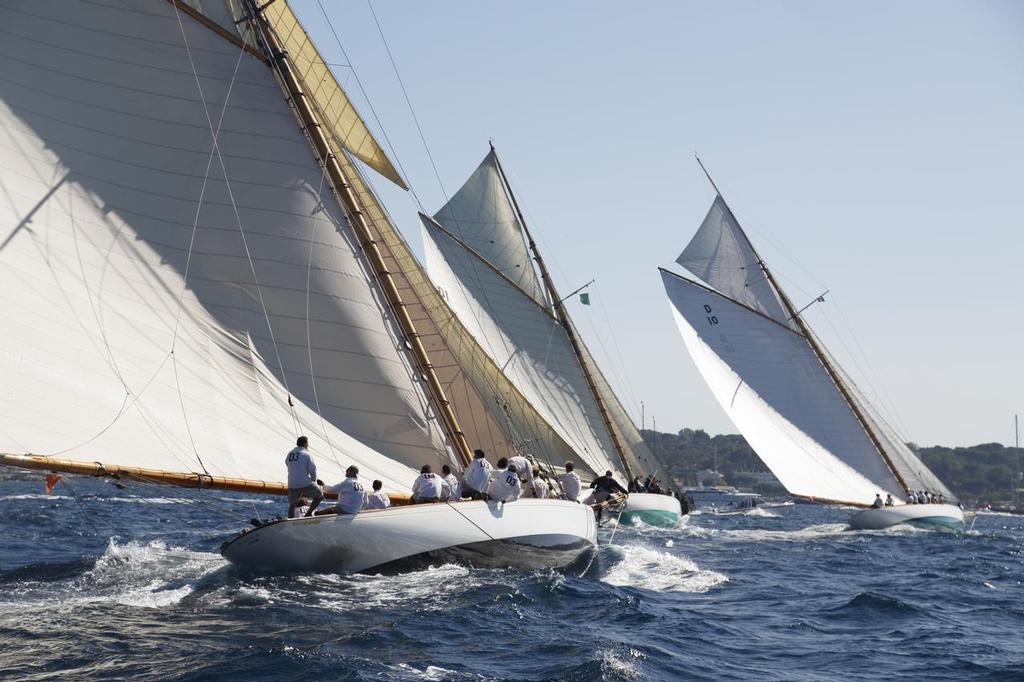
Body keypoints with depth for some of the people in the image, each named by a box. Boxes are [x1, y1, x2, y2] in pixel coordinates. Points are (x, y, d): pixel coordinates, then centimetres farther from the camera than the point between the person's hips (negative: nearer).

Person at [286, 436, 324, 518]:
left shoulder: (289, 453, 12)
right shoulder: (306, 454, -4)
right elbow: (312, 470, -7)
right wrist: (314, 480, 15)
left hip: (292, 484, 5)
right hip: (305, 483, -5)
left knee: (292, 505, 9)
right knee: (320, 496, 14)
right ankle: (309, 513, 4)